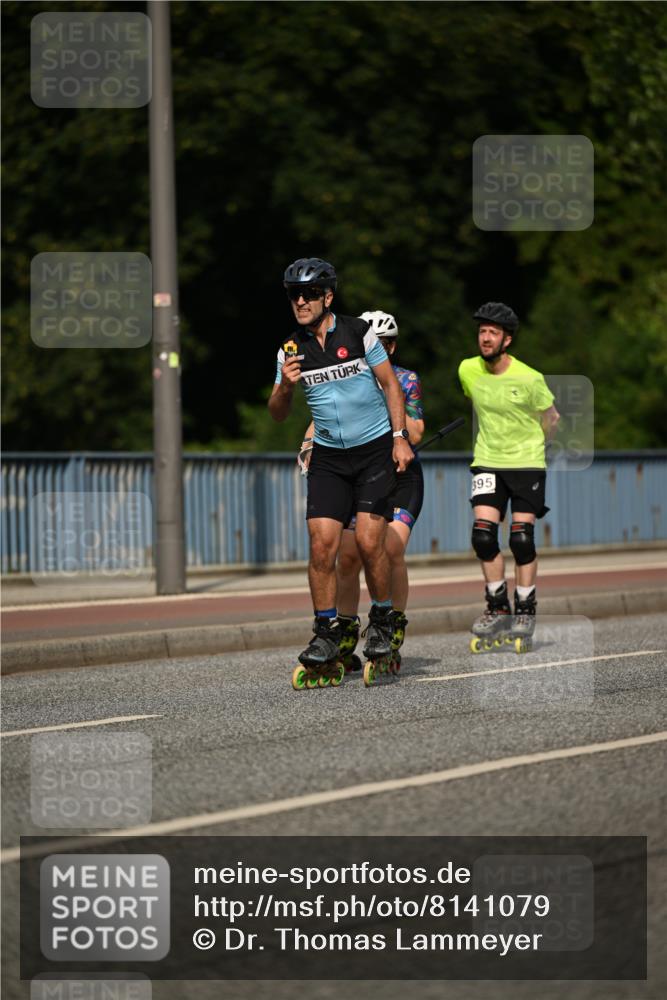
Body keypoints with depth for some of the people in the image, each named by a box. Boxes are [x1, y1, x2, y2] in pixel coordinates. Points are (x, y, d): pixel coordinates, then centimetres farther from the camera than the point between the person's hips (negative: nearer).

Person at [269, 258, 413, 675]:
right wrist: (286, 386, -16)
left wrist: (400, 437, -5)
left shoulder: (358, 332, -6)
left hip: (375, 449, -3)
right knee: (322, 543, -9)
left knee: (369, 540, -13)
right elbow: (277, 414, 6)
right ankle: (327, 632, 0)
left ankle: (382, 620, 7)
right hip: (328, 456, 3)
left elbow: (390, 384, 1)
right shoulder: (291, 350, 1)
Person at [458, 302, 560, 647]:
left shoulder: (529, 378, -15)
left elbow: (551, 417, 3)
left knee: (521, 538, -7)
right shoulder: (467, 370, -3)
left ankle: (525, 610, 8)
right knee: (483, 534, -10)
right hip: (487, 462, 3)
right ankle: (497, 607, 5)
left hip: (527, 463, -3)